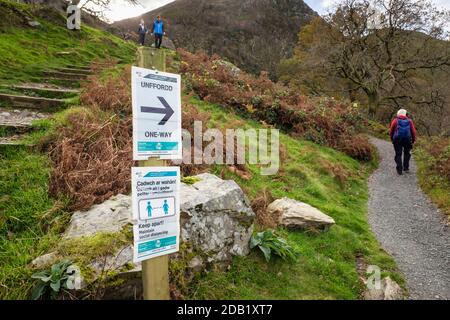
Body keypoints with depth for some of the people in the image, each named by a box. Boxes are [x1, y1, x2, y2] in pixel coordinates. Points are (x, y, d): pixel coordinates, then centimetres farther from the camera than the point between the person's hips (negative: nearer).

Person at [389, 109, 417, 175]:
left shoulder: (395, 121, 3)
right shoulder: (409, 121, 6)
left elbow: (391, 131, 3)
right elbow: (413, 131, 4)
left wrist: (392, 139, 16)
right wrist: (413, 140, 13)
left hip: (397, 140, -1)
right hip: (407, 139, 1)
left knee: (398, 154, 5)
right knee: (407, 154, 19)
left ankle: (399, 170, 1)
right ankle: (406, 168, 21)